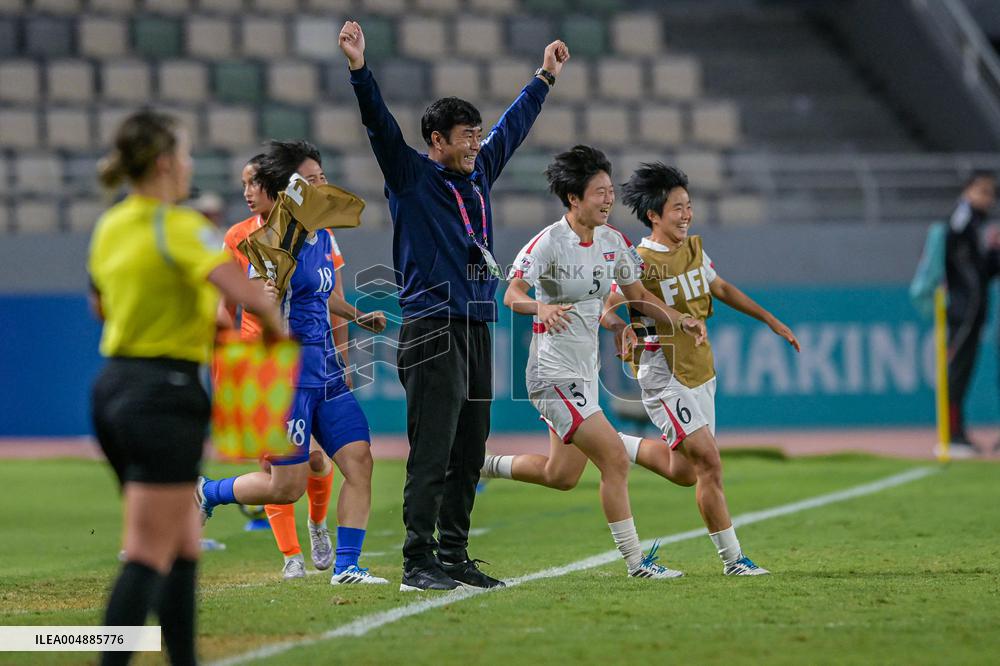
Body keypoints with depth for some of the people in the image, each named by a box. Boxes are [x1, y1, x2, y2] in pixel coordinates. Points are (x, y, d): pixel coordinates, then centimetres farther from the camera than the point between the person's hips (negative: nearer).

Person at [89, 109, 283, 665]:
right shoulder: (179, 227, -15)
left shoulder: (110, 227, 10)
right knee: (150, 555, -8)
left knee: (184, 545, 17)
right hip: (165, 394, -9)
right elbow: (246, 294, -28)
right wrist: (275, 327, -7)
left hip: (114, 386, 9)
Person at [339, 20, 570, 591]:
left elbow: (514, 126, 31)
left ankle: (454, 557, 15)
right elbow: (381, 125, -14)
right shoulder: (411, 176, -1)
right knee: (432, 453, -10)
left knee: (469, 453, 9)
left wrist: (545, 78, 40)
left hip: (477, 330, 7)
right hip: (432, 329, -7)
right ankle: (418, 562, -10)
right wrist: (360, 70, -27)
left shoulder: (479, 174, 17)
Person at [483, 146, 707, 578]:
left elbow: (638, 296, 16)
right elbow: (512, 295, -27)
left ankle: (478, 465, 34)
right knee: (615, 461, -13)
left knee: (561, 476, 16)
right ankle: (636, 562, -5)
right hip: (554, 374, -8)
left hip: (585, 372, 8)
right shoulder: (549, 242, -17)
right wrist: (542, 307, -48)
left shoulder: (613, 241, 5)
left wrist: (681, 320, 1)